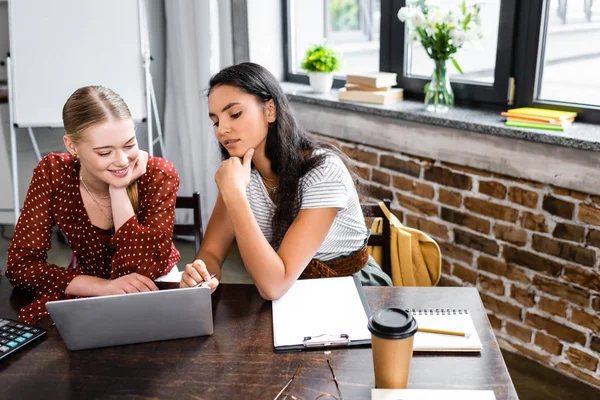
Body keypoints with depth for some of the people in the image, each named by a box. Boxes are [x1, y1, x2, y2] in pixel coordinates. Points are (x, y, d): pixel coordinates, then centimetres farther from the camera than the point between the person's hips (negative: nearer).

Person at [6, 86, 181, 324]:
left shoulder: (159, 175, -19)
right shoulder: (53, 174, -14)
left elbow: (144, 272, -24)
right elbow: (20, 264, -16)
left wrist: (118, 189, -27)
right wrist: (104, 286, -28)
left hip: (156, 291, -1)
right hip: (89, 295, 1)